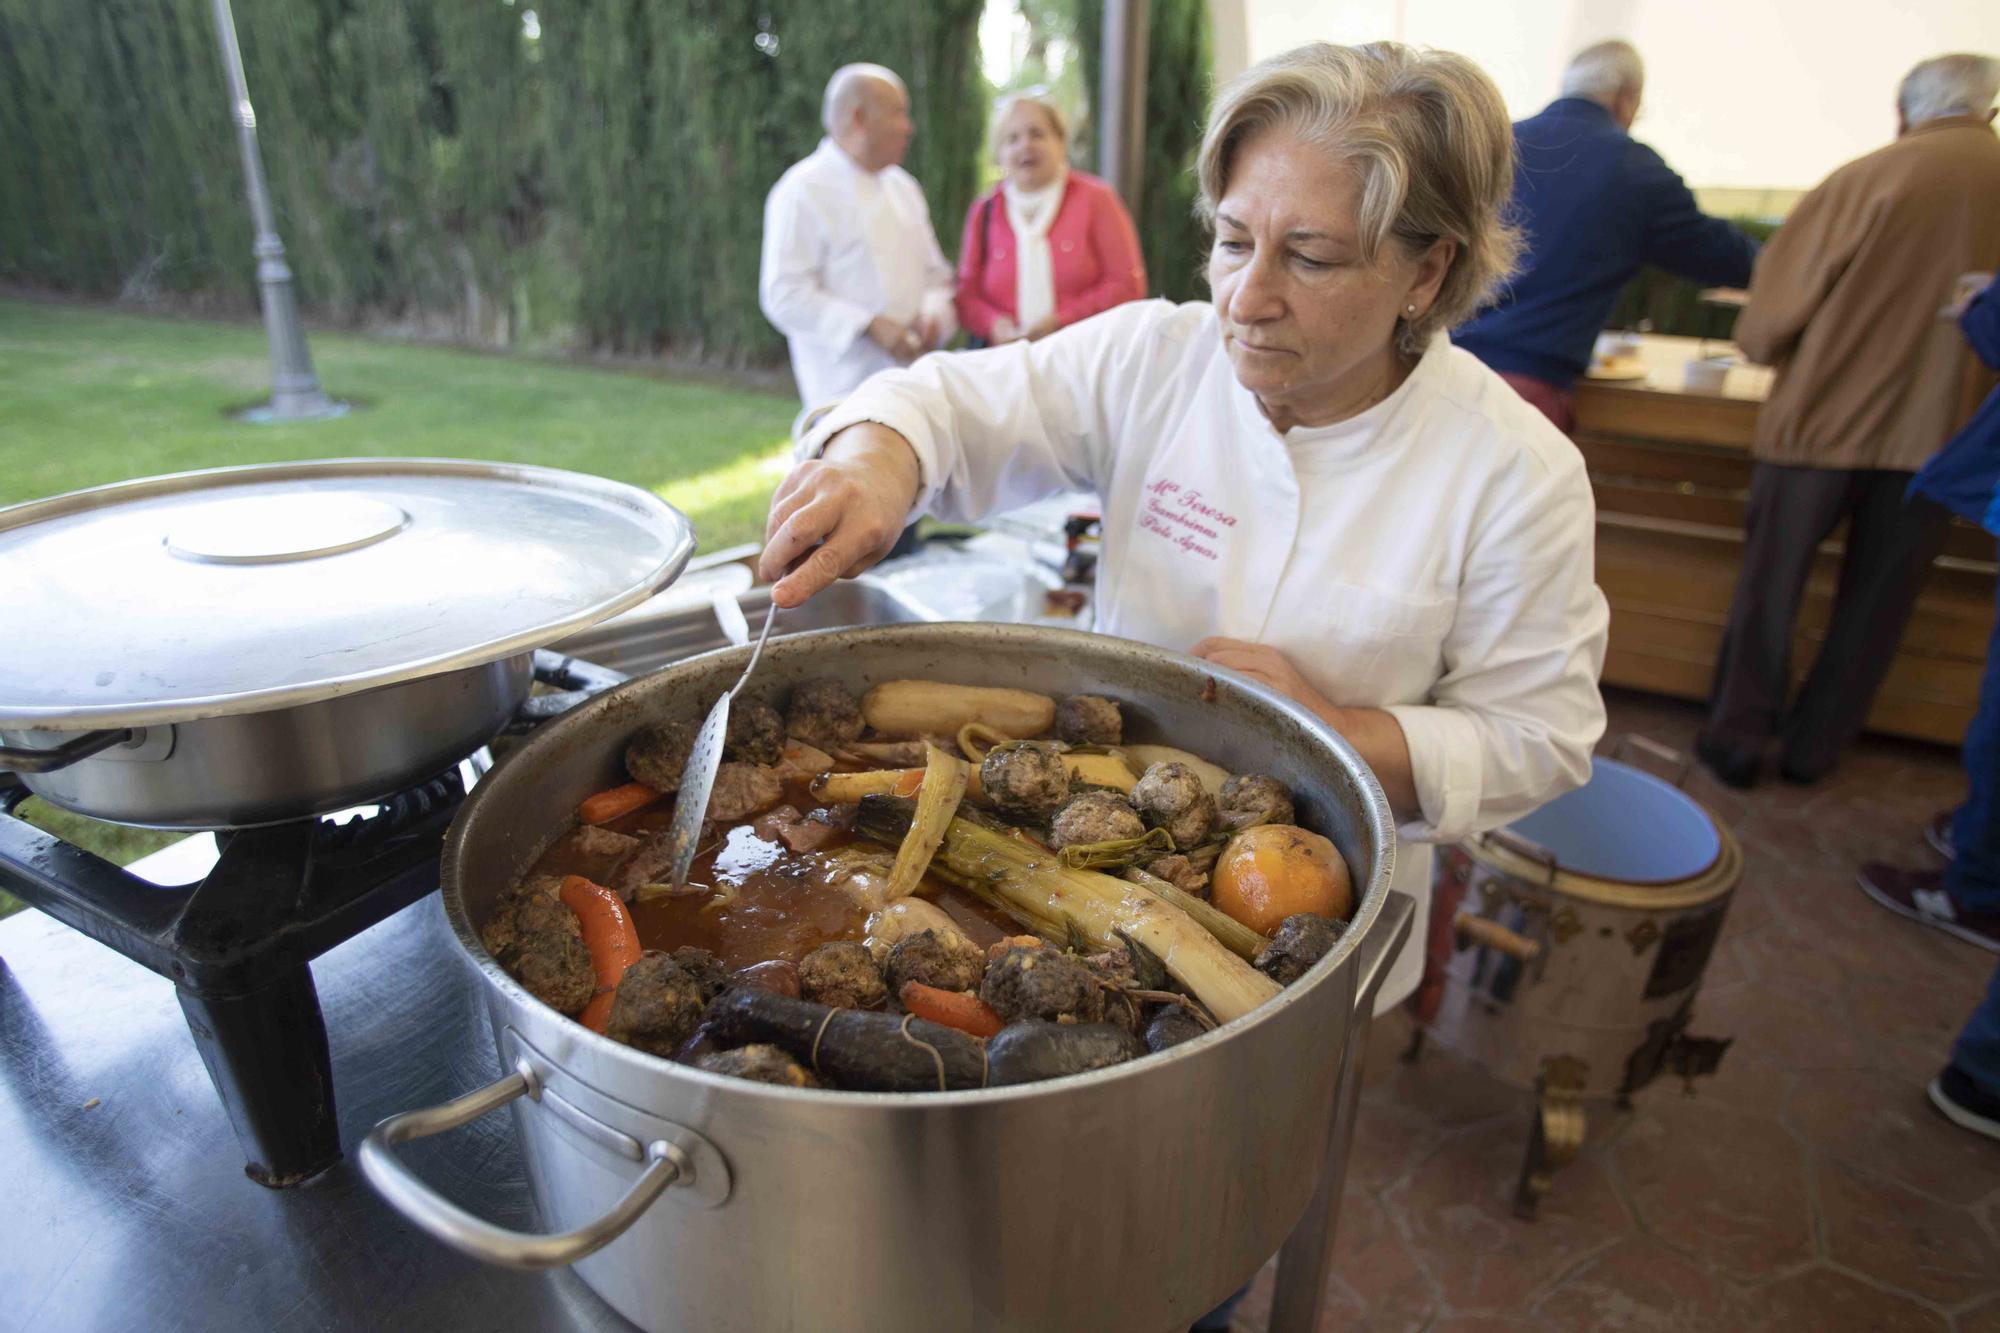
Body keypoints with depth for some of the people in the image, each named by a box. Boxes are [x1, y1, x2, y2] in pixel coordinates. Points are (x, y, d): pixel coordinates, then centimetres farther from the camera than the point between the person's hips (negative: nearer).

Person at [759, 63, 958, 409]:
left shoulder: (902, 186, 17)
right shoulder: (802, 192, -6)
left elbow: (934, 272, 23)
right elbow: (785, 294, -13)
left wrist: (932, 313, -1)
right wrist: (872, 327, -21)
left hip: (915, 377, 7)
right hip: (848, 384, -7)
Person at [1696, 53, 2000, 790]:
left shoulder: (1870, 177, -8)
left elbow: (1772, 313, -7)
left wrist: (1763, 344, 14)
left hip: (1824, 416, -3)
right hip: (1934, 433, 3)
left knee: (1770, 585, 9)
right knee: (1873, 604, 13)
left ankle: (1738, 738, 14)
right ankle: (1813, 748, 22)